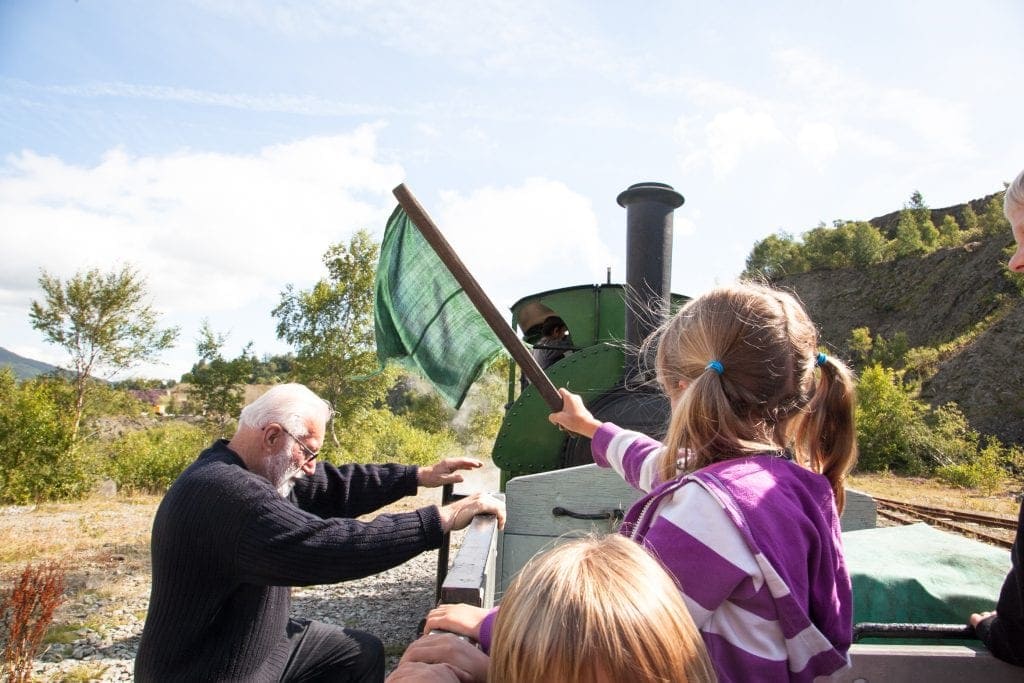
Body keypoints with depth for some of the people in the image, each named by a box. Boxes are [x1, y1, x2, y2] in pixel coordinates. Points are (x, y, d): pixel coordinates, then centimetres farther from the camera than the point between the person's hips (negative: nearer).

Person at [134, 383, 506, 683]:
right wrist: (443, 518, -35)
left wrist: (420, 476, -1)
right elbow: (328, 545, -39)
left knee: (364, 652, 13)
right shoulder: (226, 493, -32)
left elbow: (334, 486, 3)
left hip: (263, 641, 9)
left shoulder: (239, 472, -1)